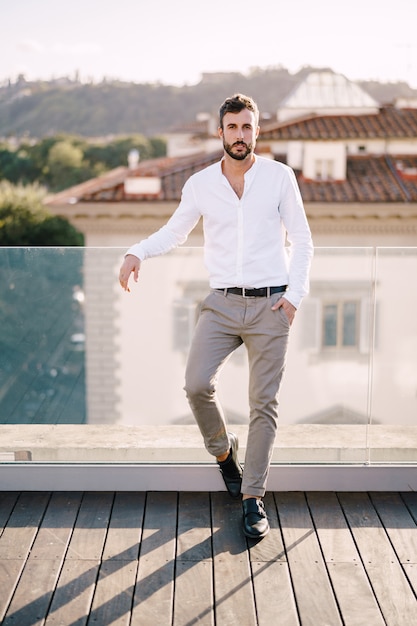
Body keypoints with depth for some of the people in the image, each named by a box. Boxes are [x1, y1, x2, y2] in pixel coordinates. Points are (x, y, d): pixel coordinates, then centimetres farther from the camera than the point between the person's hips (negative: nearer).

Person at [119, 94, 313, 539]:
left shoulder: (280, 176, 1)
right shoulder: (200, 184, 4)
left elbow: (301, 240, 5)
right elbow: (174, 231, 16)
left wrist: (295, 294, -6)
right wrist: (136, 252, -2)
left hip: (270, 305, -1)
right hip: (222, 303, 1)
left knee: (264, 402, -1)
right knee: (197, 384, -16)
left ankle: (253, 497, 10)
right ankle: (223, 451, 14)